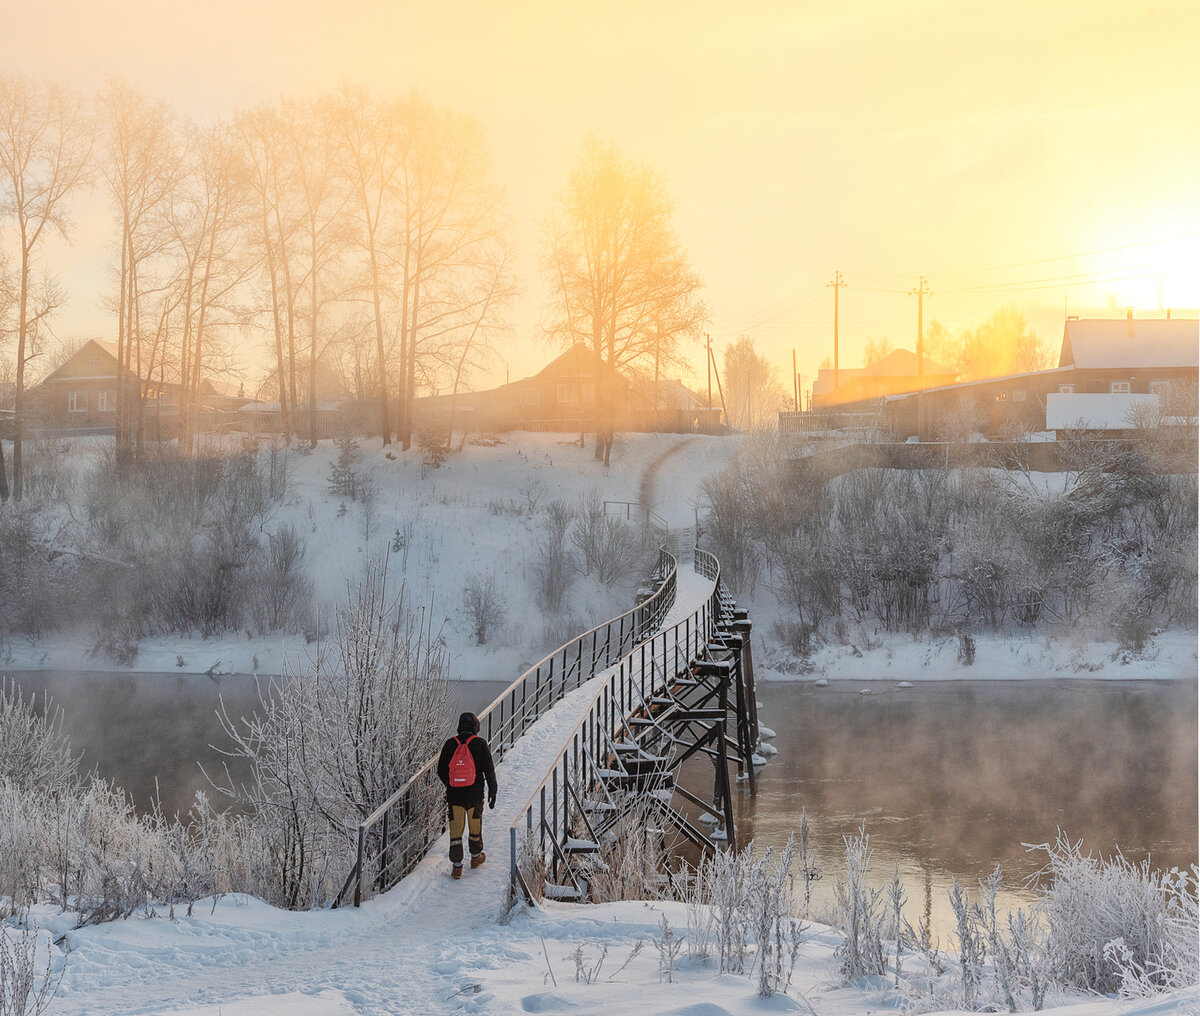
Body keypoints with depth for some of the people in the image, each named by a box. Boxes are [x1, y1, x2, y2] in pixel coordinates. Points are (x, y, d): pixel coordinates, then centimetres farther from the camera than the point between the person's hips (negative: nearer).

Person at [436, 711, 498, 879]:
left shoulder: (450, 744, -1)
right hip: (475, 795, -1)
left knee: (455, 829, 6)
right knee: (475, 826, 18)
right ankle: (476, 856, 35)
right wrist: (492, 791, 3)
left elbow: (441, 771, 5)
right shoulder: (480, 744, -6)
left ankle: (457, 865, 2)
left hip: (454, 795, 1)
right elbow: (489, 770, -6)